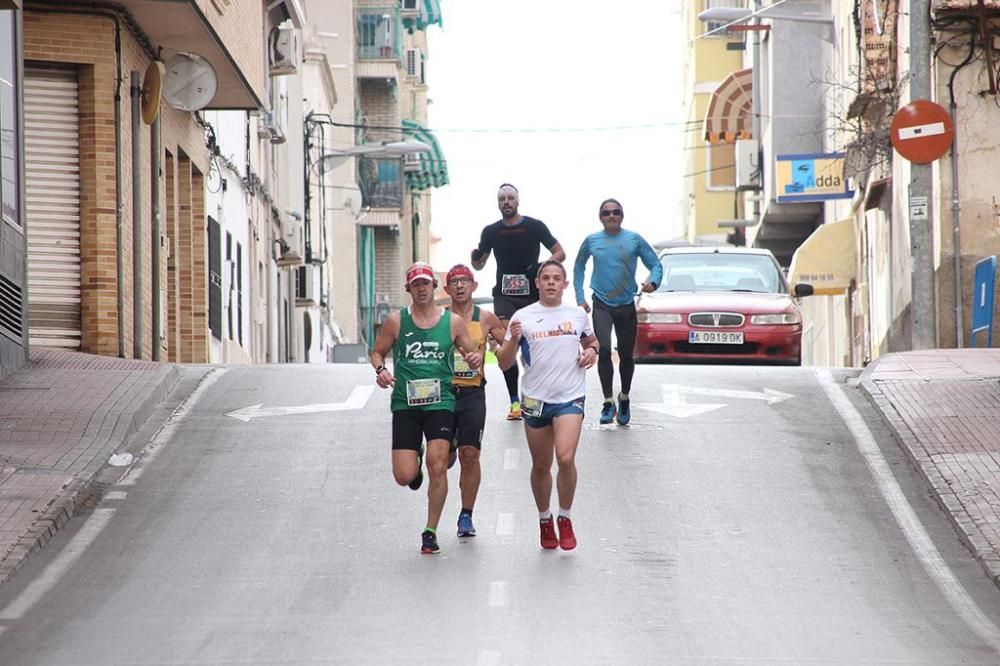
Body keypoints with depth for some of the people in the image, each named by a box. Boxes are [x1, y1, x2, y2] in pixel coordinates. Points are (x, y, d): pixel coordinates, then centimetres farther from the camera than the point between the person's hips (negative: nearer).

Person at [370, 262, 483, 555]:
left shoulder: (453, 322, 4)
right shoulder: (396, 321, 3)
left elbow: (472, 353, 13)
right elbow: (377, 351, 12)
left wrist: (475, 359, -11)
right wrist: (380, 370, -9)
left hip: (440, 402, 0)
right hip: (405, 405, 0)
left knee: (438, 466, -15)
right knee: (404, 476, -6)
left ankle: (431, 532, -1)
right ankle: (416, 465, 34)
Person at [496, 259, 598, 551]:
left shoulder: (578, 315, 6)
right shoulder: (523, 317, 0)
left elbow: (590, 341, 26)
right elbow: (504, 363, 0)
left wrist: (592, 352, 3)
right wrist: (513, 340, -19)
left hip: (570, 398, -1)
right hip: (535, 399, 1)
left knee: (565, 458, -20)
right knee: (541, 466, 11)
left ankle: (565, 519, -2)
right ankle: (544, 520, 32)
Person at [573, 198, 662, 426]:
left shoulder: (634, 239, 0)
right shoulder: (592, 241, 3)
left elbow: (655, 264, 4)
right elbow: (579, 268, 16)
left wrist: (652, 281, -18)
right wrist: (580, 298, 9)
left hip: (627, 305, 1)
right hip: (602, 305, -1)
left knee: (626, 355, 9)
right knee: (604, 350, -18)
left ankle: (624, 398, 31)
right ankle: (608, 402, -13)